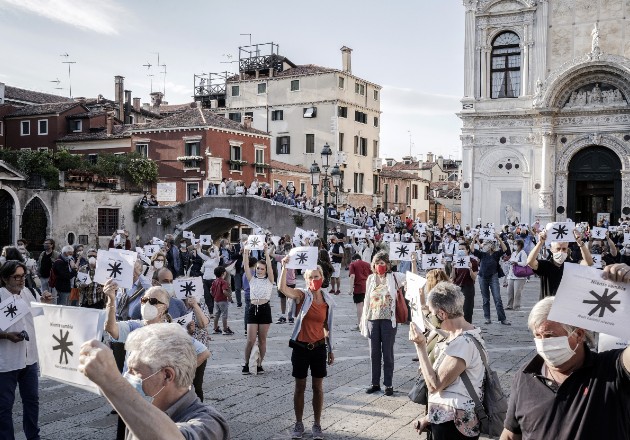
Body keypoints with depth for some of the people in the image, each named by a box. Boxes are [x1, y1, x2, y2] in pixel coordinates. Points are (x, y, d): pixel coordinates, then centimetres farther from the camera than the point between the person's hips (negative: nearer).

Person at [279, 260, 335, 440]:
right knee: (300, 387, 9)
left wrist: (330, 350, 12)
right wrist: (284, 266, -40)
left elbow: (327, 326, 9)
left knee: (318, 387, 9)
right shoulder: (302, 295, -8)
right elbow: (283, 288, -28)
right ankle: (298, 424, 22)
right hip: (300, 347, -2)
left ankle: (317, 425, 22)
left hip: (319, 347, 2)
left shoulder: (328, 300, 0)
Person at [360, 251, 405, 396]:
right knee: (374, 353, 10)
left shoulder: (394, 277, -2)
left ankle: (388, 384, 14)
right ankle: (375, 383, 21)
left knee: (387, 354, 3)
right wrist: (363, 319, 10)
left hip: (388, 320, -3)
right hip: (373, 320, 3)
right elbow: (367, 300, 11)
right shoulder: (370, 279, 7)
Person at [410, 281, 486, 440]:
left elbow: (434, 385, -21)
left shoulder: (463, 343, -24)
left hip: (453, 424, -9)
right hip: (446, 418, 9)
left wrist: (420, 346, -21)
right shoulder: (464, 333, 6)